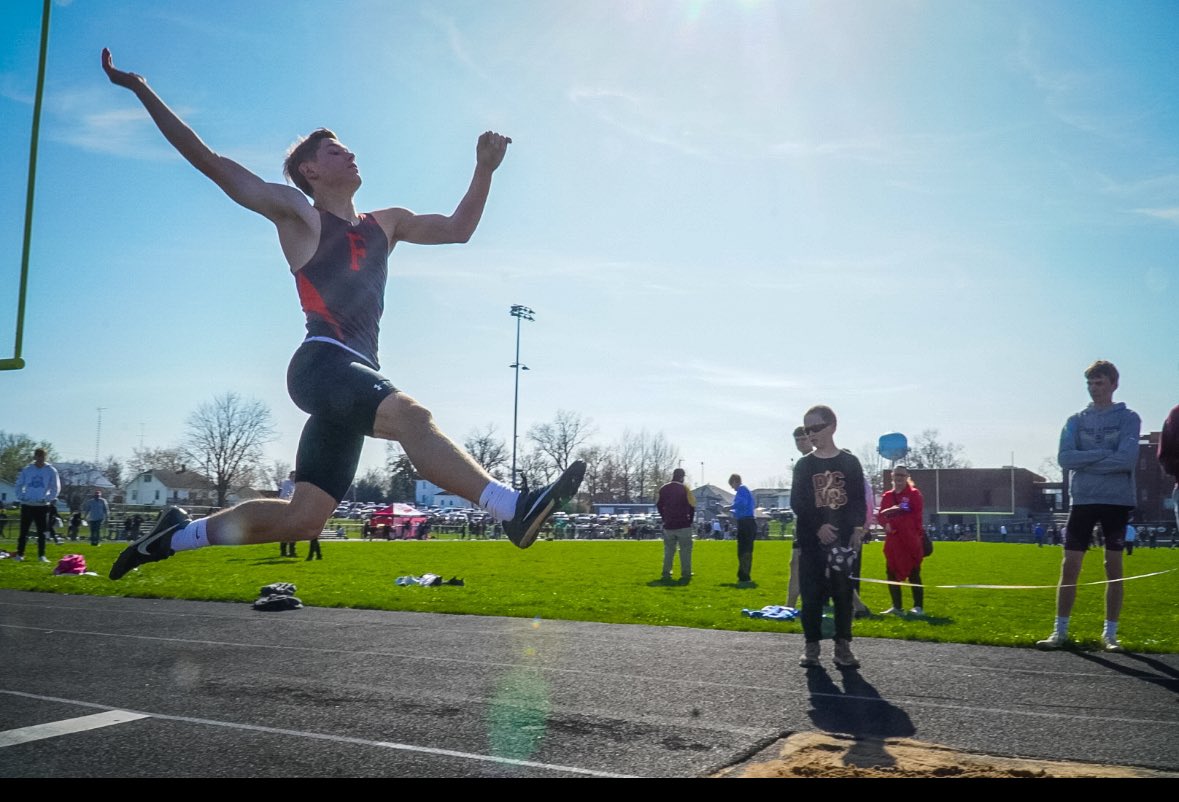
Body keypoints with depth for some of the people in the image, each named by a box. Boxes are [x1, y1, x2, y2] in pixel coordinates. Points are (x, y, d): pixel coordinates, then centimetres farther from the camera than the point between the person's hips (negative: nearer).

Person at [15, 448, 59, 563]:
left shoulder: (51, 471, -1)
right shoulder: (27, 470, 2)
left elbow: (56, 488, 2)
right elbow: (19, 484, 9)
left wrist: (48, 499, -9)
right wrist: (21, 497, -5)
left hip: (42, 506, -1)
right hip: (27, 505, 1)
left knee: (42, 533, 2)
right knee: (23, 531, 3)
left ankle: (41, 555, 8)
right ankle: (19, 554, 11)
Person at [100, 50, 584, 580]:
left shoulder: (386, 224, 23)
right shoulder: (296, 213, 7)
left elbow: (458, 229, 29)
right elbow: (207, 160, 6)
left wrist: (484, 170, 17)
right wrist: (140, 89, 2)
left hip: (358, 378, 7)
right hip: (322, 363, -6)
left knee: (302, 520, 5)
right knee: (409, 414, -34)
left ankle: (176, 535, 23)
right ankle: (514, 509, -43)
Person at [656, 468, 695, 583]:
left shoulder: (663, 489, 5)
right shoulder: (684, 489, -8)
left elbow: (659, 506, 11)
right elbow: (691, 506, -6)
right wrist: (690, 520, 7)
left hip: (668, 526, 4)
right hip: (683, 526, -4)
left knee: (668, 551, 14)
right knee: (685, 551, 1)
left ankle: (666, 575, 13)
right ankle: (685, 575, -2)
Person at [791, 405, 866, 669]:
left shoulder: (850, 462, 5)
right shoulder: (803, 465, 5)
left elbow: (859, 500, 4)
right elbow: (796, 503, -2)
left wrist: (857, 529, -9)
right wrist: (818, 526, -14)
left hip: (843, 539, 0)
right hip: (811, 540, 0)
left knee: (843, 594, 2)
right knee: (811, 594, 1)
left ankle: (843, 646, 11)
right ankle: (812, 645, 11)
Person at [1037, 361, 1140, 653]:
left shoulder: (1128, 418, 1)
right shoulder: (1076, 420, 9)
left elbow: (1127, 459, -14)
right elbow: (1064, 458, -5)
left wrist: (1085, 461, -9)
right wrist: (1104, 453, -12)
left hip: (1117, 501, -2)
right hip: (1083, 500, 2)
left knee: (1113, 567, 3)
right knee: (1069, 566, 0)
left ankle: (1110, 633, 12)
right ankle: (1060, 631, 6)